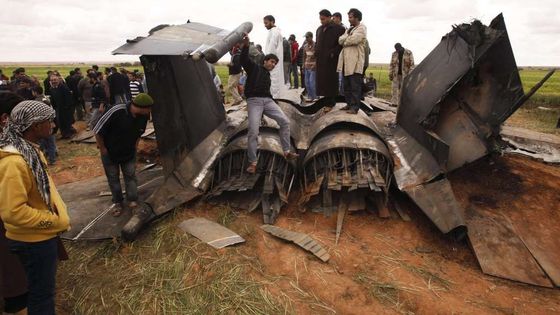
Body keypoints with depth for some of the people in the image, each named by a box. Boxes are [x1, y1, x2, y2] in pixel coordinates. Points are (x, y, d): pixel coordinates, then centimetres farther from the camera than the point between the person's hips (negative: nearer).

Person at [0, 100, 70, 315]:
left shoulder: (29, 149, 3)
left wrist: (56, 217, 7)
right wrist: (56, 221, -20)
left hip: (42, 235, 9)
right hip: (34, 240, -9)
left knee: (43, 288, 27)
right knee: (41, 292, 10)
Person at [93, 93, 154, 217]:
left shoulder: (143, 116, -17)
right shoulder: (116, 112, -34)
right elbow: (97, 131, -23)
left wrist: (134, 145, 5)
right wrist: (103, 149, -14)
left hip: (129, 152, 3)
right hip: (110, 152, -3)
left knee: (130, 175, 6)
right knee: (113, 178, 10)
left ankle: (133, 201, 19)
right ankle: (117, 202, 26)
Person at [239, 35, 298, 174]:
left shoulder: (268, 76, 26)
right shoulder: (254, 67, 9)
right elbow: (244, 60, -9)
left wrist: (274, 104, 18)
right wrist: (245, 46, -24)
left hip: (268, 101, 6)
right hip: (254, 101, -6)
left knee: (285, 121, -8)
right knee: (253, 131, -17)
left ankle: (286, 152, 2)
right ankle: (252, 162, -9)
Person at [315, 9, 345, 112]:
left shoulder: (338, 29, -3)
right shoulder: (319, 29, 17)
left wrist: (333, 53, -15)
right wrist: (316, 53, 10)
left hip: (331, 61, -6)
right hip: (320, 61, 6)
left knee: (330, 81, -3)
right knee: (322, 81, 5)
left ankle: (330, 103, 3)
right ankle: (326, 101, 12)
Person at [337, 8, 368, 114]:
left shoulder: (362, 28, -2)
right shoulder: (349, 29, 23)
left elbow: (353, 39, -18)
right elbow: (340, 40, 9)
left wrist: (344, 41, -1)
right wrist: (347, 37, -8)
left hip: (355, 62, -8)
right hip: (346, 61, 8)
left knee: (355, 86, -6)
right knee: (347, 85, 12)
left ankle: (355, 107, -4)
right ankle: (349, 104, 21)